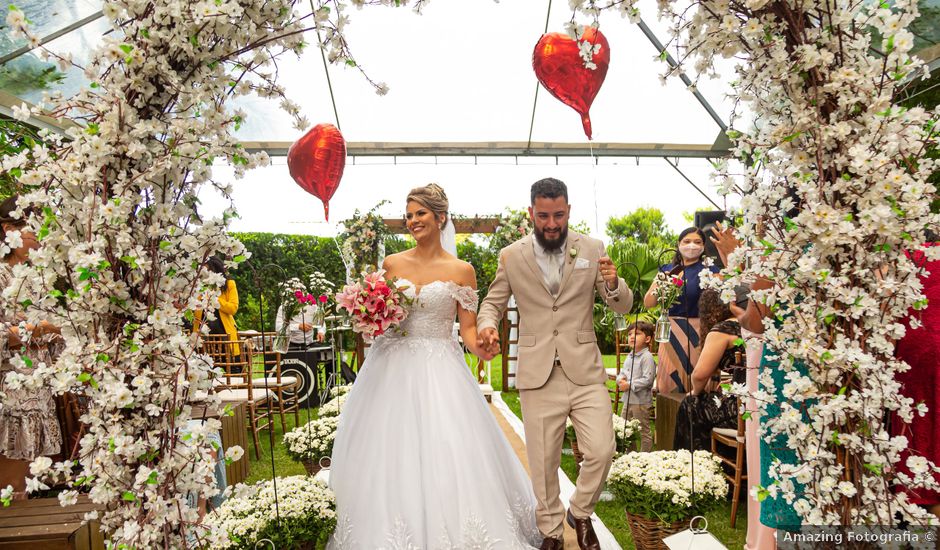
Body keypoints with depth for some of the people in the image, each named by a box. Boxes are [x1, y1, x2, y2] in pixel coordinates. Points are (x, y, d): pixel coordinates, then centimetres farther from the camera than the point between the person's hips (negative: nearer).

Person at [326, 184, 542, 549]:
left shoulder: (461, 270, -1)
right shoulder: (392, 263, 6)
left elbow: (468, 327, -1)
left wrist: (479, 346, -21)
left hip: (439, 371, -2)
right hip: (392, 367, 3)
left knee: (447, 456, -3)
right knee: (390, 455, 7)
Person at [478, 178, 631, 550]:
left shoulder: (592, 249, 2)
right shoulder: (511, 256, 1)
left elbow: (623, 307, 4)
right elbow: (492, 303, 9)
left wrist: (613, 284, -20)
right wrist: (487, 324, -15)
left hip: (584, 370, 0)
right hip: (538, 374, 0)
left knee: (601, 451, -5)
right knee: (543, 461, 9)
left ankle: (580, 512, 26)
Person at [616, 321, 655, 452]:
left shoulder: (647, 357, -15)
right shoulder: (630, 356, 12)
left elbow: (647, 379, -22)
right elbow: (623, 371, 19)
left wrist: (629, 385, -21)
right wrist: (620, 379, -3)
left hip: (641, 401, -9)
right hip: (628, 399, 9)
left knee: (643, 431, 3)